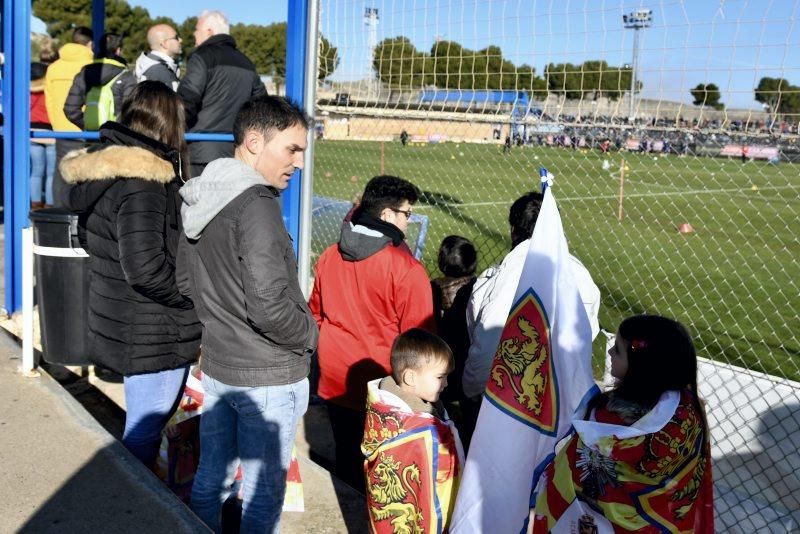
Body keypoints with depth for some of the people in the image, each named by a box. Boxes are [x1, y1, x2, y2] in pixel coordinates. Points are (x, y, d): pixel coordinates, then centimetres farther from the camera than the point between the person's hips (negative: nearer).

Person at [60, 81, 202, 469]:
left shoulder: (102, 170, 8)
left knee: (146, 425, 24)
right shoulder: (142, 182, -22)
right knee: (144, 433, 4)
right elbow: (146, 266, -30)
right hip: (152, 334, -10)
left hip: (121, 322, 10)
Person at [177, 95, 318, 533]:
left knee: (210, 478, 20)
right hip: (268, 377, -8)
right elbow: (269, 307, -25)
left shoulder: (198, 198, 6)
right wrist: (311, 334, -9)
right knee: (263, 494, 6)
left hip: (216, 365, 9)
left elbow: (186, 281, 16)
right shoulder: (257, 205, -22)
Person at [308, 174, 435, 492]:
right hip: (380, 384, -6)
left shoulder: (330, 256, 0)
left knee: (346, 456, 21)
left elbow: (316, 311, 14)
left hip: (335, 377, 6)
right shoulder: (406, 269, -20)